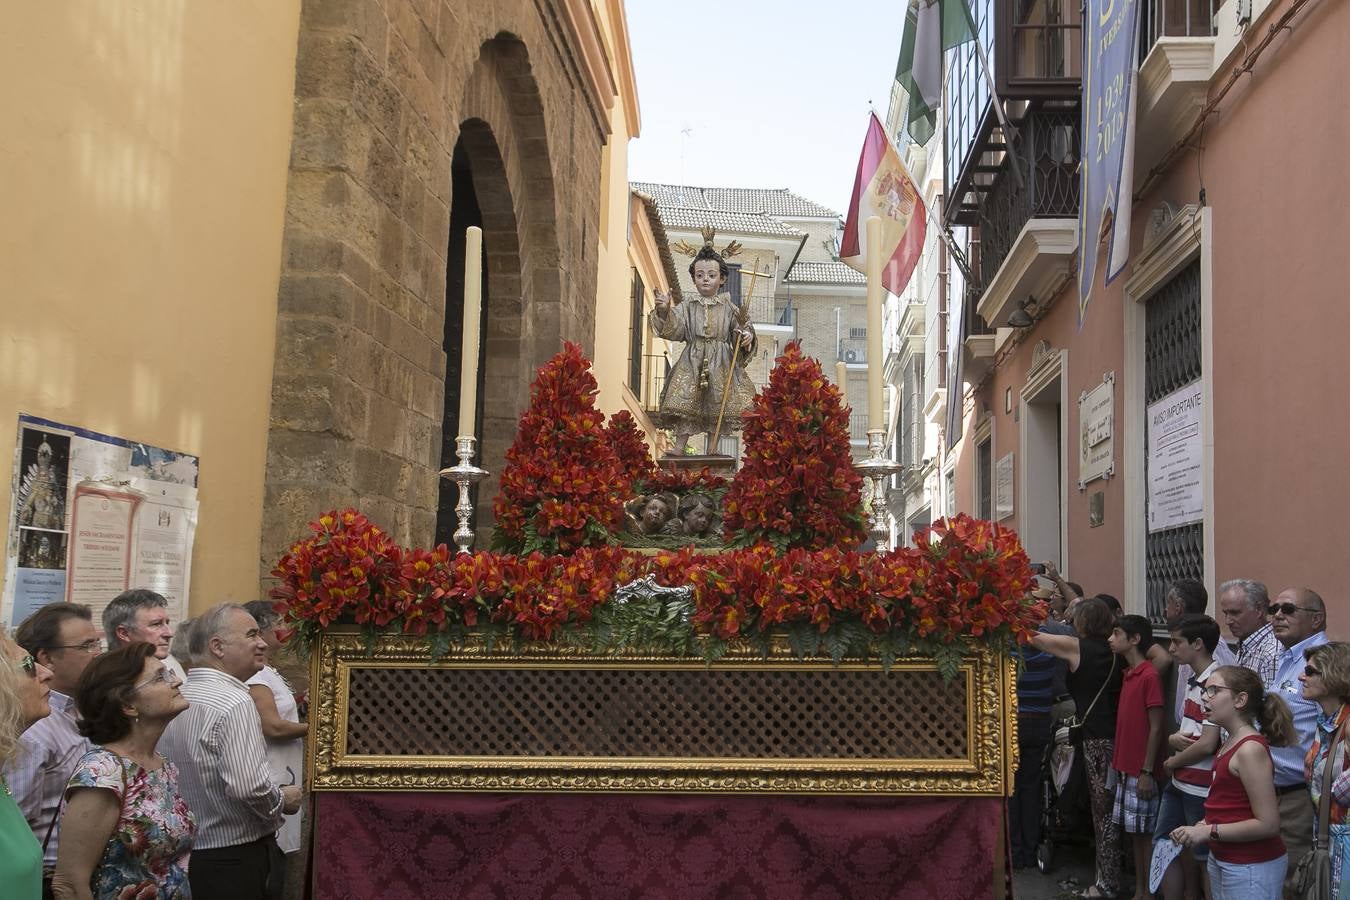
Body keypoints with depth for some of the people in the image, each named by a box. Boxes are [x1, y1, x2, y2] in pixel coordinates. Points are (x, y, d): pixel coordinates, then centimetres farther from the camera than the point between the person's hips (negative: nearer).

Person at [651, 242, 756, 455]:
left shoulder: (729, 308, 8)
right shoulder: (687, 307, 8)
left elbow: (741, 329, 5)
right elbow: (673, 329, -4)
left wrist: (746, 335, -18)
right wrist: (665, 311, -22)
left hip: (720, 362, 0)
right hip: (692, 361, 0)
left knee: (716, 405, -1)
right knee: (685, 402, -10)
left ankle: (712, 446, 7)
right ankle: (680, 444, -8)